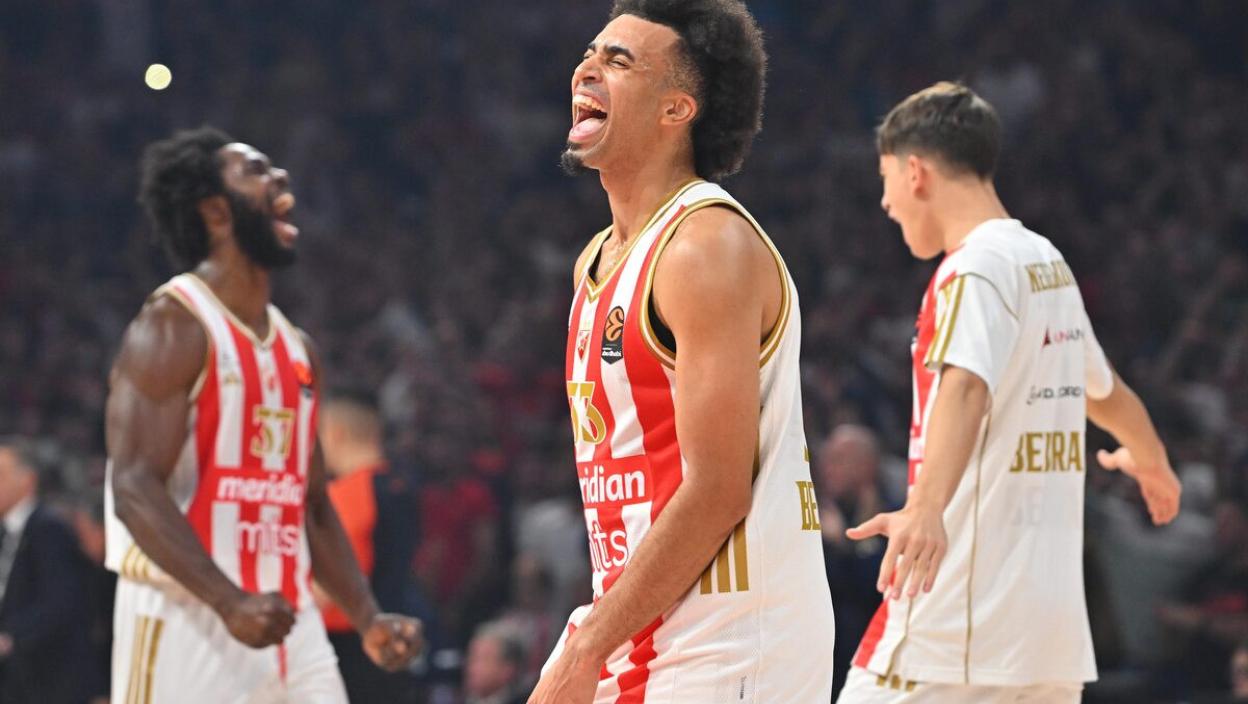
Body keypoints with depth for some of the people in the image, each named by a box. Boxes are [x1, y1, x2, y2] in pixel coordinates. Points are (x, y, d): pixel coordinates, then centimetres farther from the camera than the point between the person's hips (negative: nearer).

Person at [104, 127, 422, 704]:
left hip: (289, 623, 8)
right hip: (187, 624, -8)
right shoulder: (174, 326, -8)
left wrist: (368, 619, 10)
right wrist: (231, 602, -29)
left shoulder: (296, 348, 17)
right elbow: (135, 488, -18)